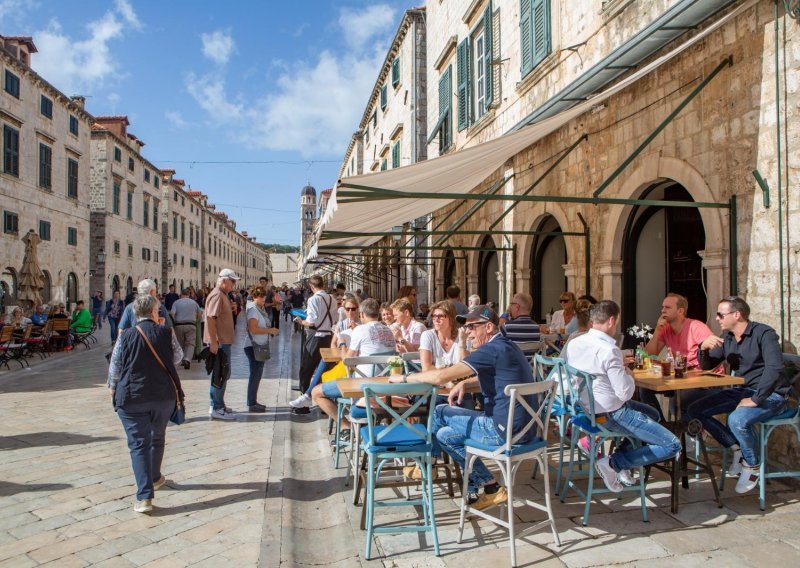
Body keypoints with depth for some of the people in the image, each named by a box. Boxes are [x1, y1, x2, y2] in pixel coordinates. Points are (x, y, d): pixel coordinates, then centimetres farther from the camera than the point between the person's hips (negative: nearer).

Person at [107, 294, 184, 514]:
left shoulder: (126, 337, -5)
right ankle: (155, 478, 41)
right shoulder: (166, 333, -4)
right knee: (157, 437, 22)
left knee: (138, 443, 0)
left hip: (131, 397, -2)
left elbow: (114, 368, 2)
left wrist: (113, 388, 20)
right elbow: (178, 357, 11)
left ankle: (145, 496, -7)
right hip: (164, 395, 2)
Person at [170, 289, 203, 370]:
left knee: (181, 344, 15)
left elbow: (172, 313, -10)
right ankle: (187, 359, -22)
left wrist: (174, 321, 5)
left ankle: (182, 360, 21)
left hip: (179, 325, 1)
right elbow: (200, 314, 9)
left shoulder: (176, 302, 2)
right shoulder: (193, 302, 7)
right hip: (191, 325, -1)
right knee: (190, 344, -1)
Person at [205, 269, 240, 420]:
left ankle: (217, 405, 27)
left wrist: (231, 309, 10)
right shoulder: (217, 295, -16)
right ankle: (217, 409, 1)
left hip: (223, 341, 11)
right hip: (218, 342, -11)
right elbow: (210, 318, -24)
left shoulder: (223, 295, 15)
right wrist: (213, 342, -26)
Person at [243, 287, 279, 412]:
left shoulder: (261, 309, 14)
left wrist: (271, 330, 4)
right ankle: (251, 404, 0)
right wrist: (269, 330, -18)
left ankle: (253, 402, 24)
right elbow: (253, 329, -24)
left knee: (257, 374, 15)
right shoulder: (253, 310, -15)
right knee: (255, 374, -6)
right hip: (253, 346, -10)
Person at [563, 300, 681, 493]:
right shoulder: (609, 350, -24)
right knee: (673, 446, -3)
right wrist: (627, 372, -1)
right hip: (610, 414, -9)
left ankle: (622, 461, 17)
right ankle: (612, 463, -5)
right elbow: (625, 392, -23)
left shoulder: (573, 343, -1)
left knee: (652, 414, 30)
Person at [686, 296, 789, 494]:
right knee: (695, 410, -5)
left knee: (737, 419, -35)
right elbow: (707, 366, 11)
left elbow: (774, 368, -28)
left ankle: (752, 465, -7)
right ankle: (737, 448, 5)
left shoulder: (763, 333, -15)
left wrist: (755, 399, -29)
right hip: (742, 391, 8)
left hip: (770, 394, -7)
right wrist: (704, 348, -11)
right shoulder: (727, 337, 6)